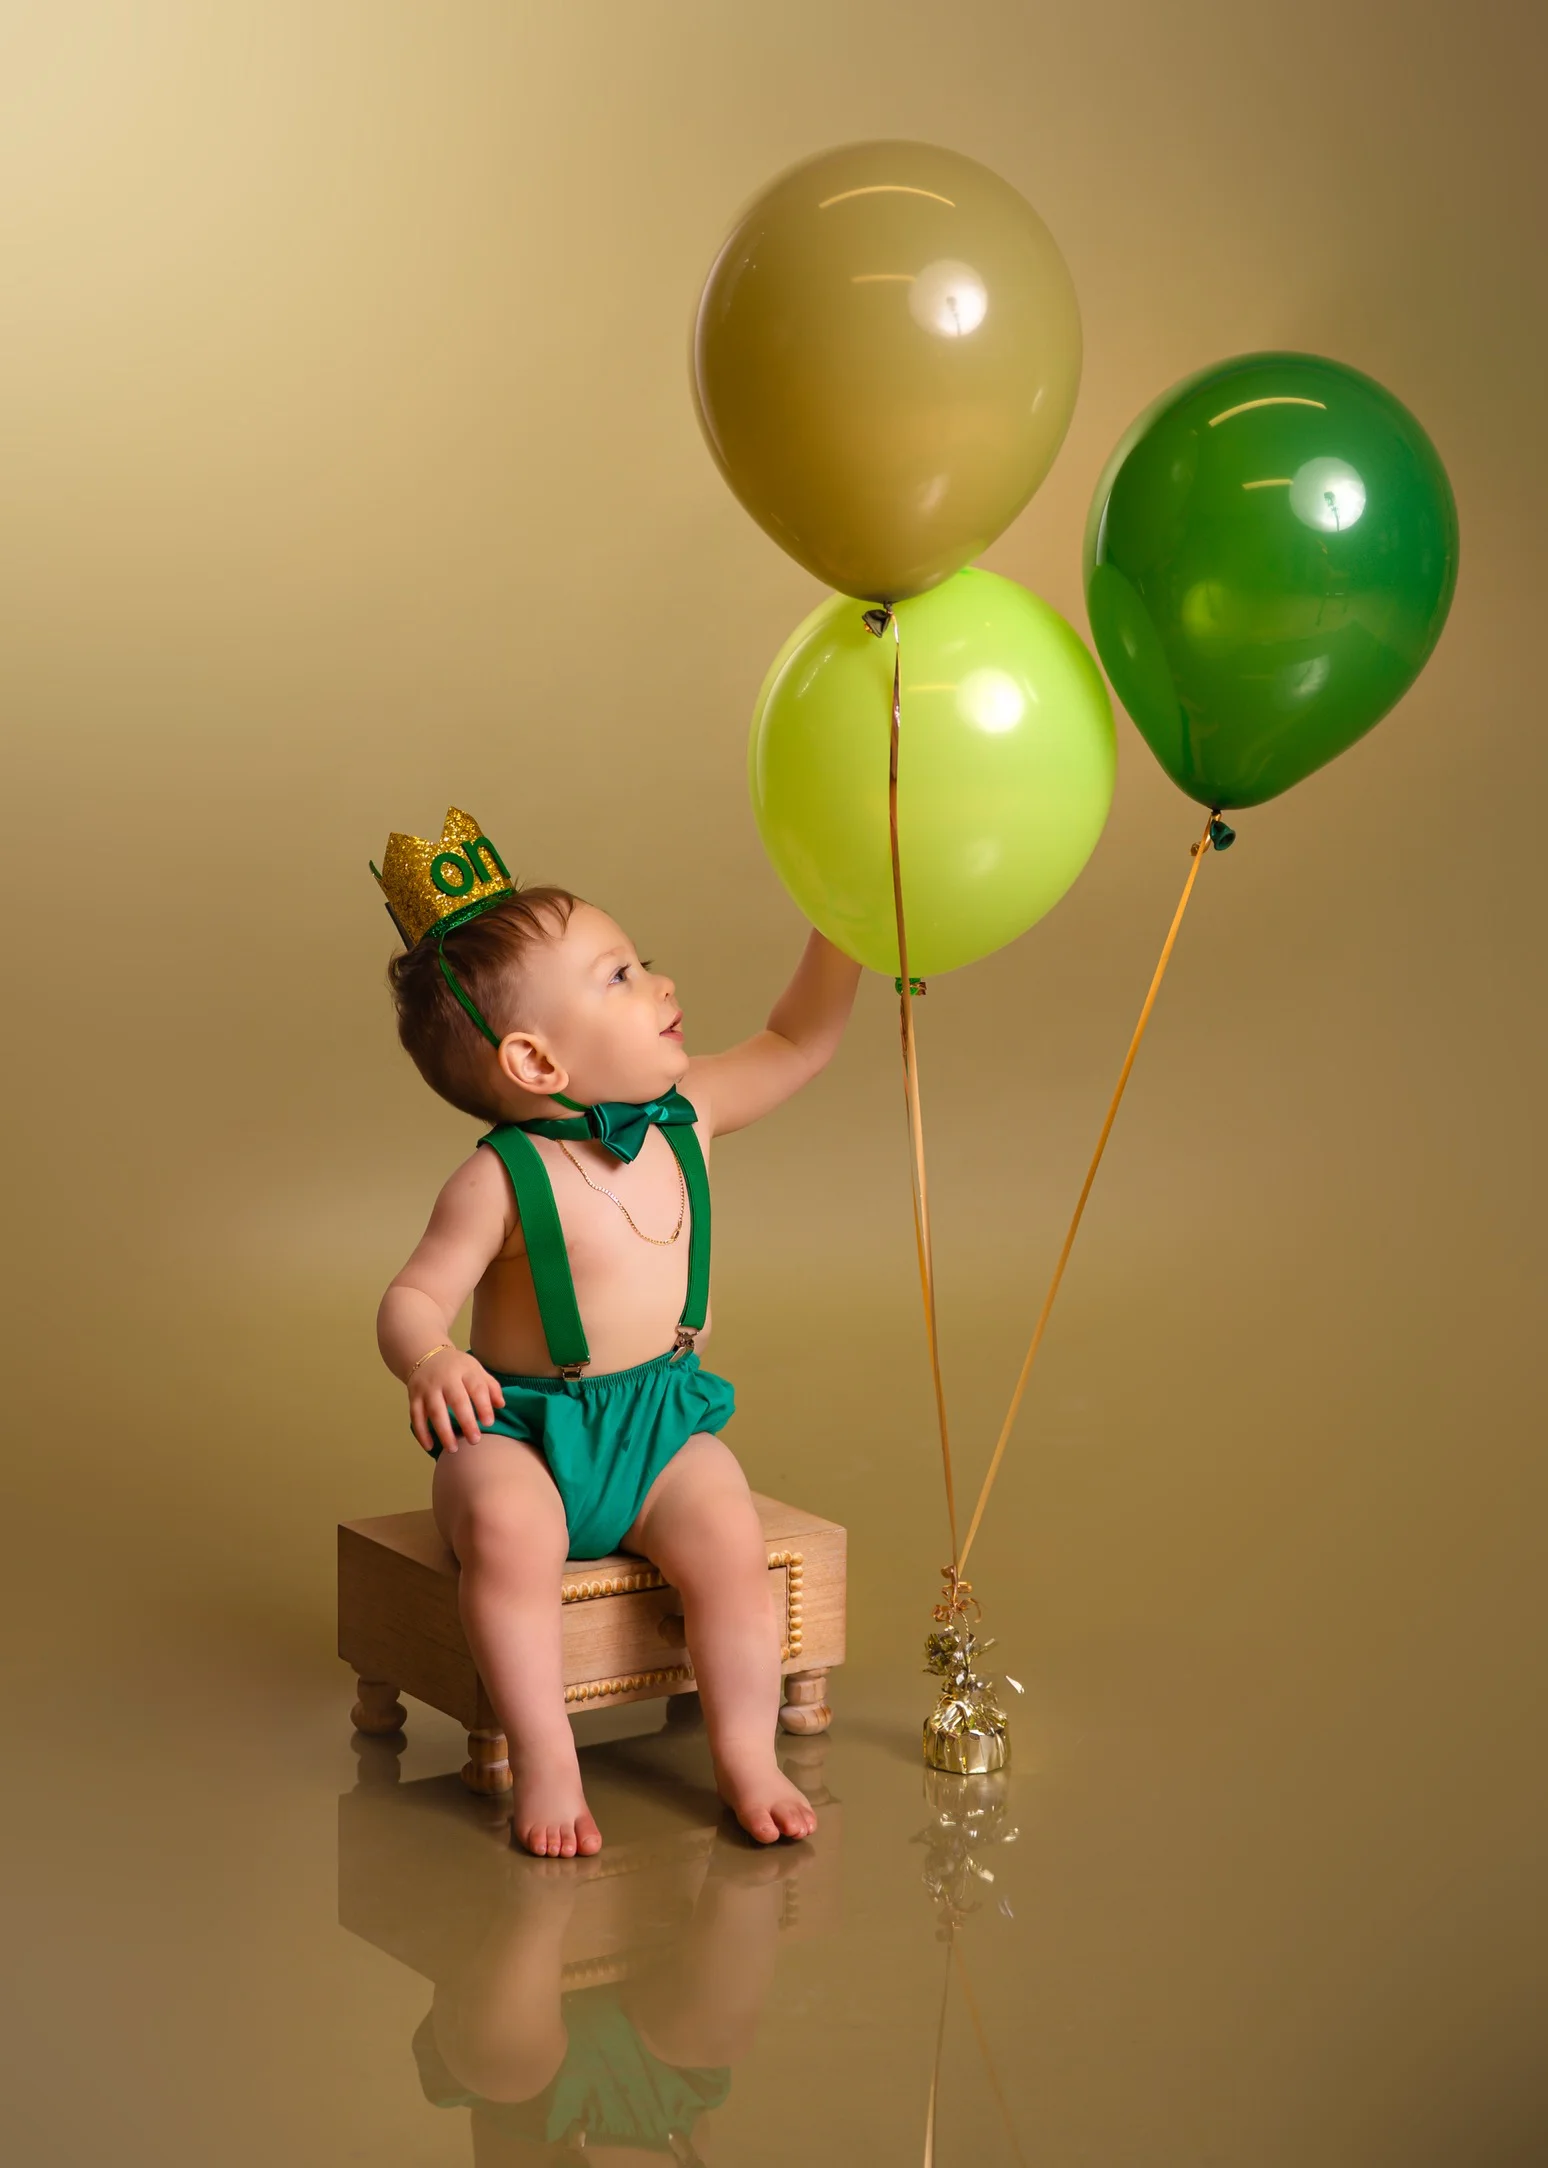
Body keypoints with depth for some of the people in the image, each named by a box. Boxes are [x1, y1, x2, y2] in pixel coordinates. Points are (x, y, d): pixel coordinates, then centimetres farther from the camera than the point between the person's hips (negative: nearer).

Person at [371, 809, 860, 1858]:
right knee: (506, 1529, -34)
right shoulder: (501, 1181, -15)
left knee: (730, 1539, -23)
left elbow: (798, 1040, 8)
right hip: (520, 1426, -4)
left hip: (664, 1418, 4)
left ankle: (747, 1756, -8)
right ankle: (546, 1762, -22)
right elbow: (413, 1298, -15)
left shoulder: (685, 1113, 1)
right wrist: (432, 1361, -37)